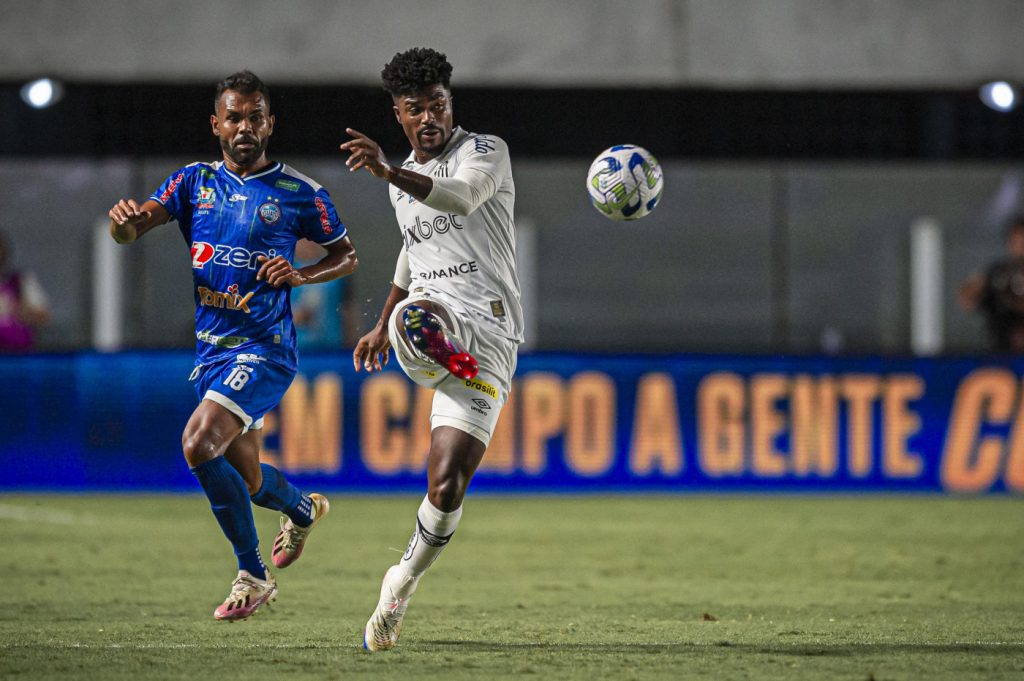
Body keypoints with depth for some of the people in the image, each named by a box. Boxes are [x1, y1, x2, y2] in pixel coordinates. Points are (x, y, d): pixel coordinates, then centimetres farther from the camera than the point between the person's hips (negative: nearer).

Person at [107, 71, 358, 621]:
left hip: (264, 348, -5)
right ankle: (303, 509, 48)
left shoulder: (298, 194, -3)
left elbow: (347, 256, 8)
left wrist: (300, 276, -12)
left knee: (199, 446, -25)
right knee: (245, 480, 13)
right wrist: (125, 219, -30)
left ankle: (252, 575, -11)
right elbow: (133, 230, -5)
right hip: (211, 348, 5)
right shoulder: (194, 182, 6)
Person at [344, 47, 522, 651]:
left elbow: (461, 198, -24)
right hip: (431, 315, 5)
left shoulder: (486, 151, -1)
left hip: (489, 334, -4)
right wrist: (383, 327, 43)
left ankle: (404, 584, 11)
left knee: (447, 488, -7)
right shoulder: (404, 184, 20)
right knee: (414, 317, -39)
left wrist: (389, 172, -40)